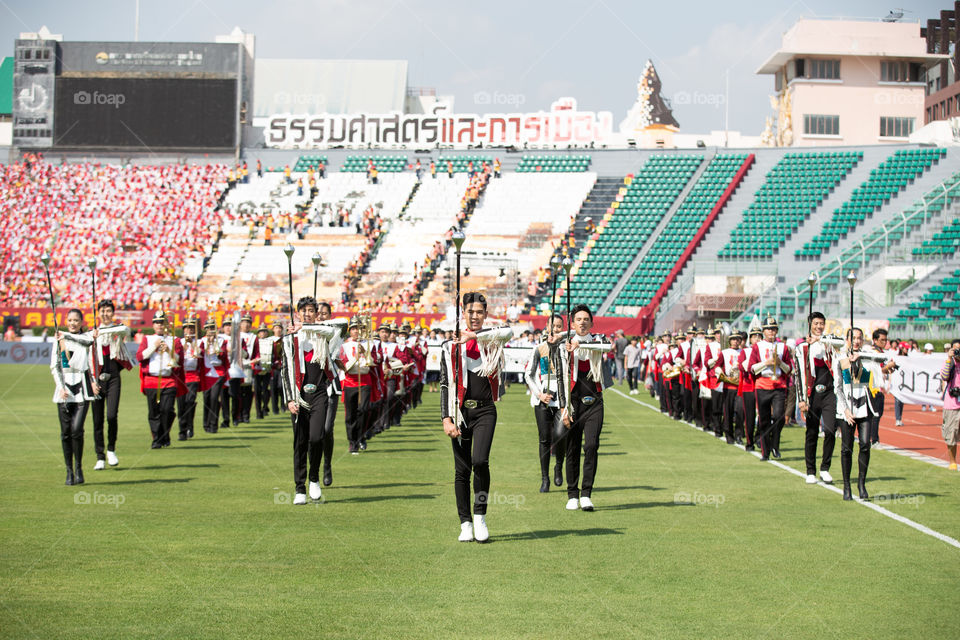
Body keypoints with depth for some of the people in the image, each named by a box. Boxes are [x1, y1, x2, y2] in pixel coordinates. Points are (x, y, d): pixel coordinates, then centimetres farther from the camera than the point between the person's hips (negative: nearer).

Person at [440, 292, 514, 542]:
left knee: (480, 461, -18)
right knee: (462, 469, 2)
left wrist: (474, 335, -20)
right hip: (460, 411, 1)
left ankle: (480, 516, -3)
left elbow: (508, 332, -19)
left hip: (485, 411, -1)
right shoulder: (451, 346, 5)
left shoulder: (491, 340, 6)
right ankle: (466, 524, 10)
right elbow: (445, 385, 1)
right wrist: (446, 419, -8)